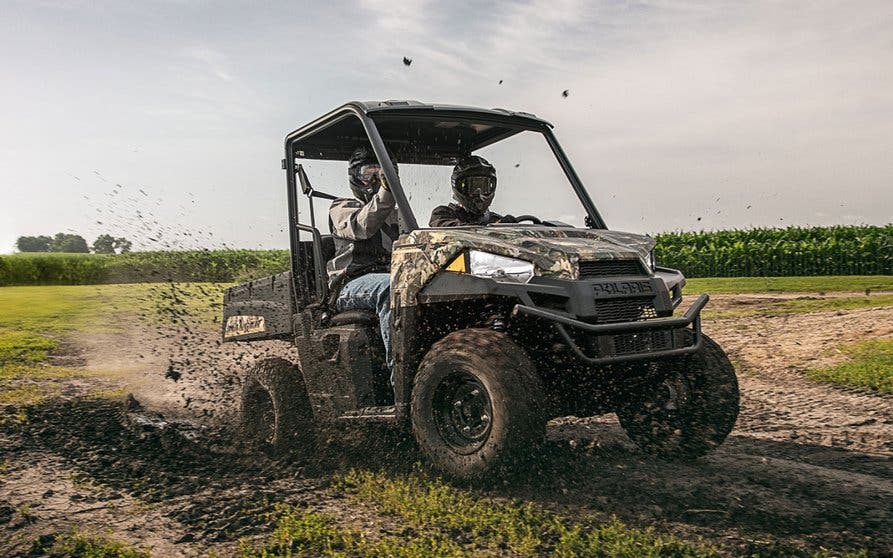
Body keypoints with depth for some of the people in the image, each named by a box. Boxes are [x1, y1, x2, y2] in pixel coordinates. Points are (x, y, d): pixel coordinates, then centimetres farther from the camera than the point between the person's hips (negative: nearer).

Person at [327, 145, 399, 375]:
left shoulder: (394, 213, 31)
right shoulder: (341, 208, 10)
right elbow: (362, 227, -13)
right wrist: (386, 191, -29)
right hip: (352, 285, -4)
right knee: (389, 286, -40)